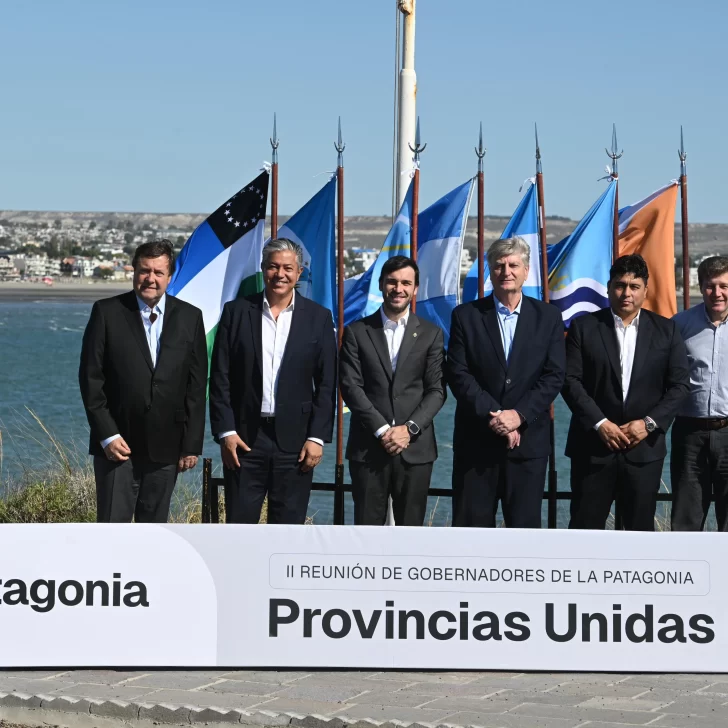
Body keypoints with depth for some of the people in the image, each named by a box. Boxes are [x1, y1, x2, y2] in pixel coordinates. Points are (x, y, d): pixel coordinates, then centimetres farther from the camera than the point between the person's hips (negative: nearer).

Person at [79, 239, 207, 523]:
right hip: (117, 445, -2)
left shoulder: (189, 317, 4)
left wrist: (192, 444, 1)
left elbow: (197, 385, 5)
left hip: (165, 446, 2)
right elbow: (90, 377, -2)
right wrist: (107, 435, -9)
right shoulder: (107, 312, -1)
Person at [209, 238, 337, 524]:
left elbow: (326, 384, 2)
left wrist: (317, 437, -5)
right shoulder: (236, 312, 2)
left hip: (295, 439, 0)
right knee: (239, 522, 3)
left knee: (288, 524, 5)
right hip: (244, 438, 0)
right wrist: (225, 432, -5)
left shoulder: (318, 318, 3)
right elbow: (220, 379, 2)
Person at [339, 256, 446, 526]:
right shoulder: (357, 332, 6)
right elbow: (350, 386, -2)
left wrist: (410, 428, -12)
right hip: (368, 448, -1)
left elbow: (436, 390, 2)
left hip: (415, 448, 1)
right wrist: (382, 430, -12)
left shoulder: (431, 334, 9)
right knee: (367, 526, 1)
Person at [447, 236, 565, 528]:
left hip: (528, 440, 1)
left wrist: (518, 415, -13)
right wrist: (492, 416, -14)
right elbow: (458, 375, -4)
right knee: (470, 524, 3)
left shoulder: (548, 317, 6)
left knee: (525, 524, 3)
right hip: (476, 440, 0)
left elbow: (554, 376, -1)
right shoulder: (466, 316, 3)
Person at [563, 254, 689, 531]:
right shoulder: (583, 327, 1)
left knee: (641, 528, 7)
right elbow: (570, 381, -5)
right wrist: (599, 423, -14)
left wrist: (650, 423, -9)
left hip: (644, 447, 1)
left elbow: (679, 384, 3)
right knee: (584, 527, 2)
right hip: (593, 446, -1)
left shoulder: (666, 330, 6)